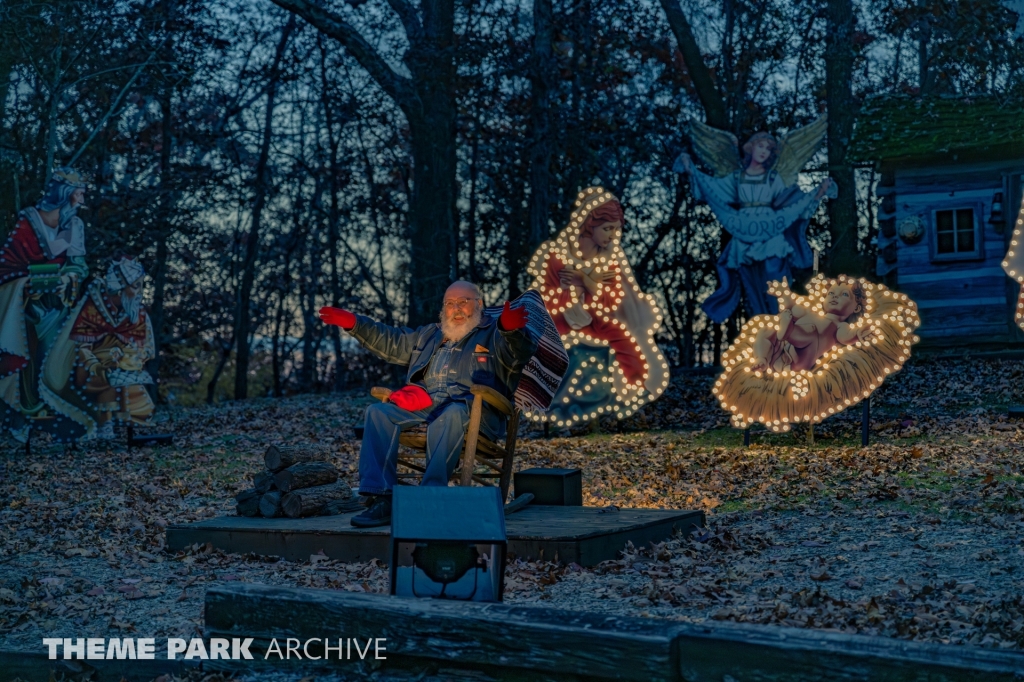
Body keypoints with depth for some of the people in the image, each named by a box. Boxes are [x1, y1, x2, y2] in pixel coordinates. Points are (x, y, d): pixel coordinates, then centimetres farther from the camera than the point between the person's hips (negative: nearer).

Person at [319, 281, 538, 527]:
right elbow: (391, 342, 40)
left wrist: (512, 329, -34)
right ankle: (381, 498, -31)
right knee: (379, 411, -20)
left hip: (471, 408, -5)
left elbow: (521, 351, -10)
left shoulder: (493, 333, 12)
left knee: (451, 415, -41)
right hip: (422, 406, 5)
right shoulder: (430, 334, 31)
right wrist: (353, 323, 31)